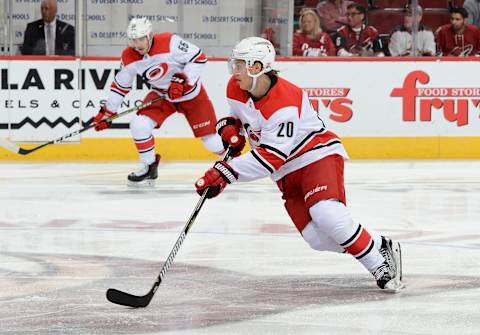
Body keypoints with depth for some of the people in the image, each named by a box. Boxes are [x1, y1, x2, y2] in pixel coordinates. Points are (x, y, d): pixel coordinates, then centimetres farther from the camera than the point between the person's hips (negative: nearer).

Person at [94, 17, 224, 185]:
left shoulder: (169, 42, -28)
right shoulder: (129, 57, -13)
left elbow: (199, 58, -21)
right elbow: (120, 85, 1)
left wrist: (183, 80, -29)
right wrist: (107, 112, 1)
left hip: (190, 93, -4)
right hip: (161, 95, 4)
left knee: (210, 140, -3)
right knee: (139, 125, -17)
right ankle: (149, 167, 4)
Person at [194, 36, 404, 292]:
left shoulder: (285, 104, -29)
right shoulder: (236, 89, -4)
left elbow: (270, 157, -33)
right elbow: (236, 115, 19)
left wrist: (226, 173, -37)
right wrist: (230, 129, -5)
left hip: (318, 156, -7)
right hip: (287, 173, 7)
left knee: (327, 217, -31)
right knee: (318, 238, -10)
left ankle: (380, 264, -15)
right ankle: (380, 246, 8)